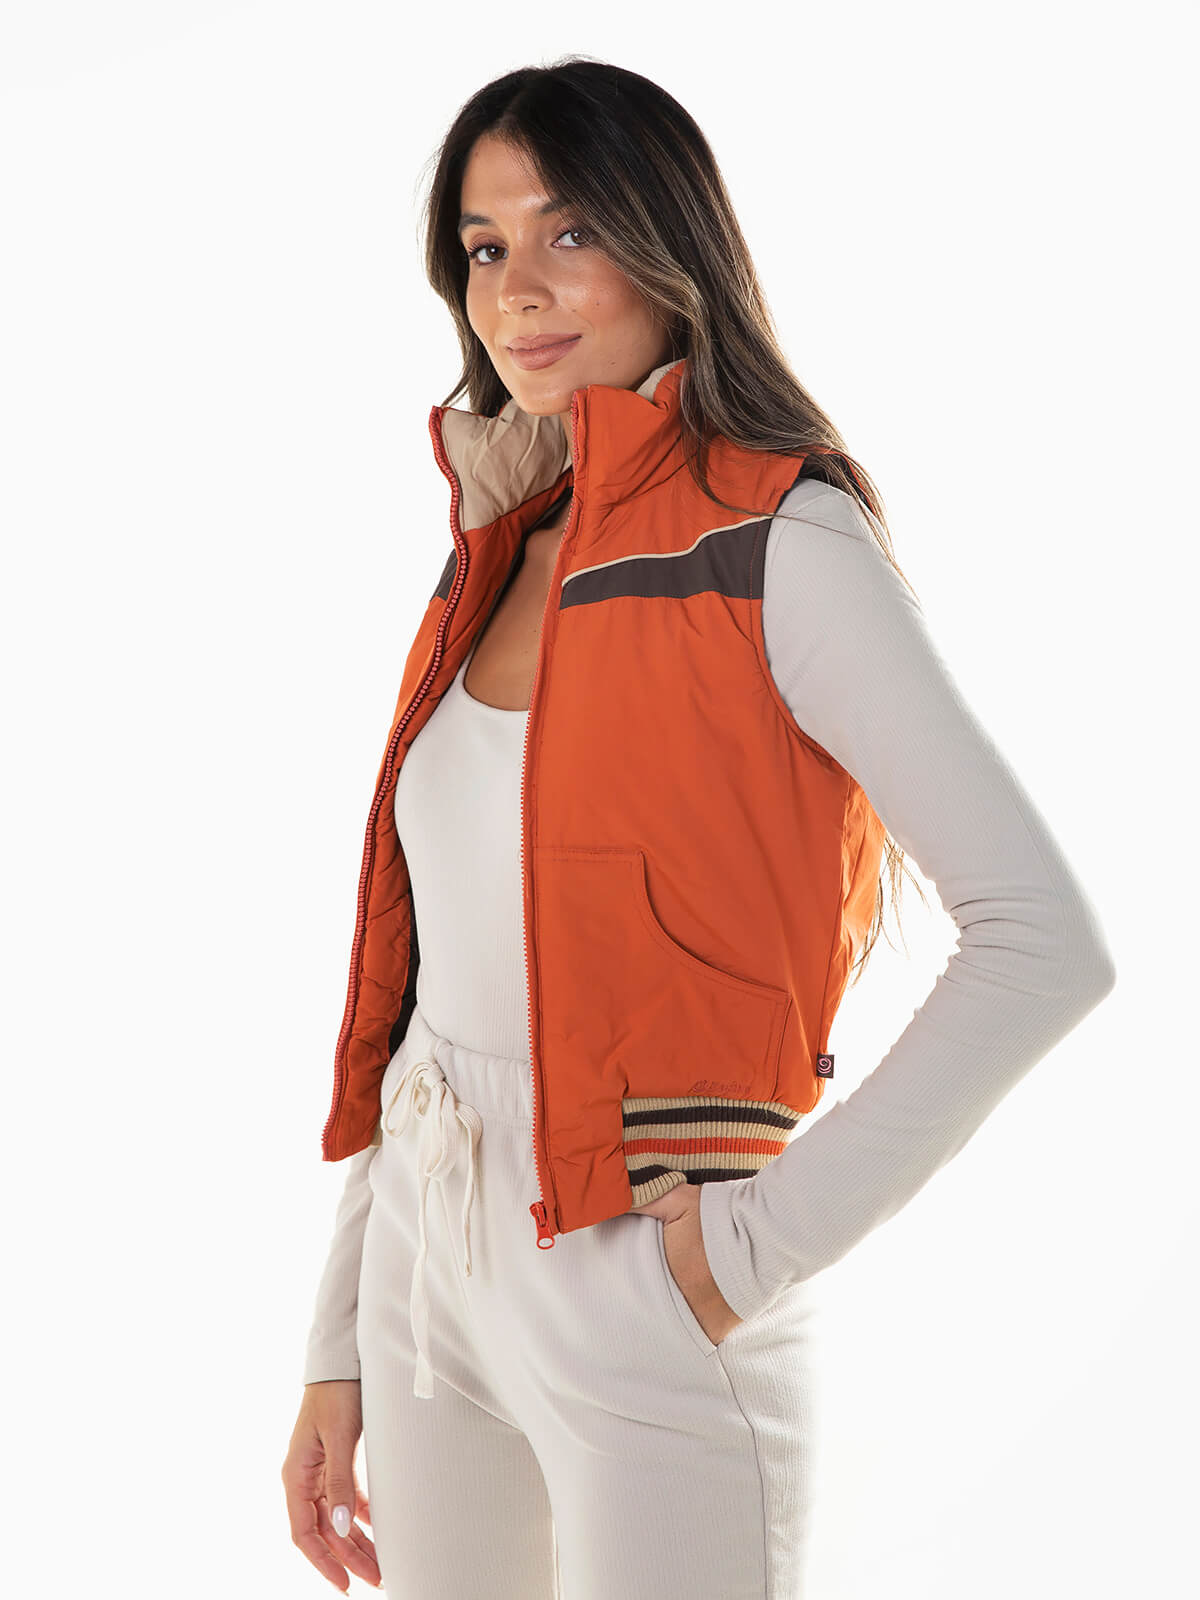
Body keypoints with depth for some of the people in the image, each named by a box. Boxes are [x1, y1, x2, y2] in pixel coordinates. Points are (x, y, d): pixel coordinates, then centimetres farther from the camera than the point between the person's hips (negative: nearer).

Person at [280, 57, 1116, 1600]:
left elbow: (1049, 941, -18)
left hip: (643, 1287, -6)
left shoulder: (779, 543, -11)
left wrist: (773, 1232, -18)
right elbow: (425, 974, 10)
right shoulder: (501, 557, 8)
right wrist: (340, 1350, 11)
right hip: (430, 1275, 6)